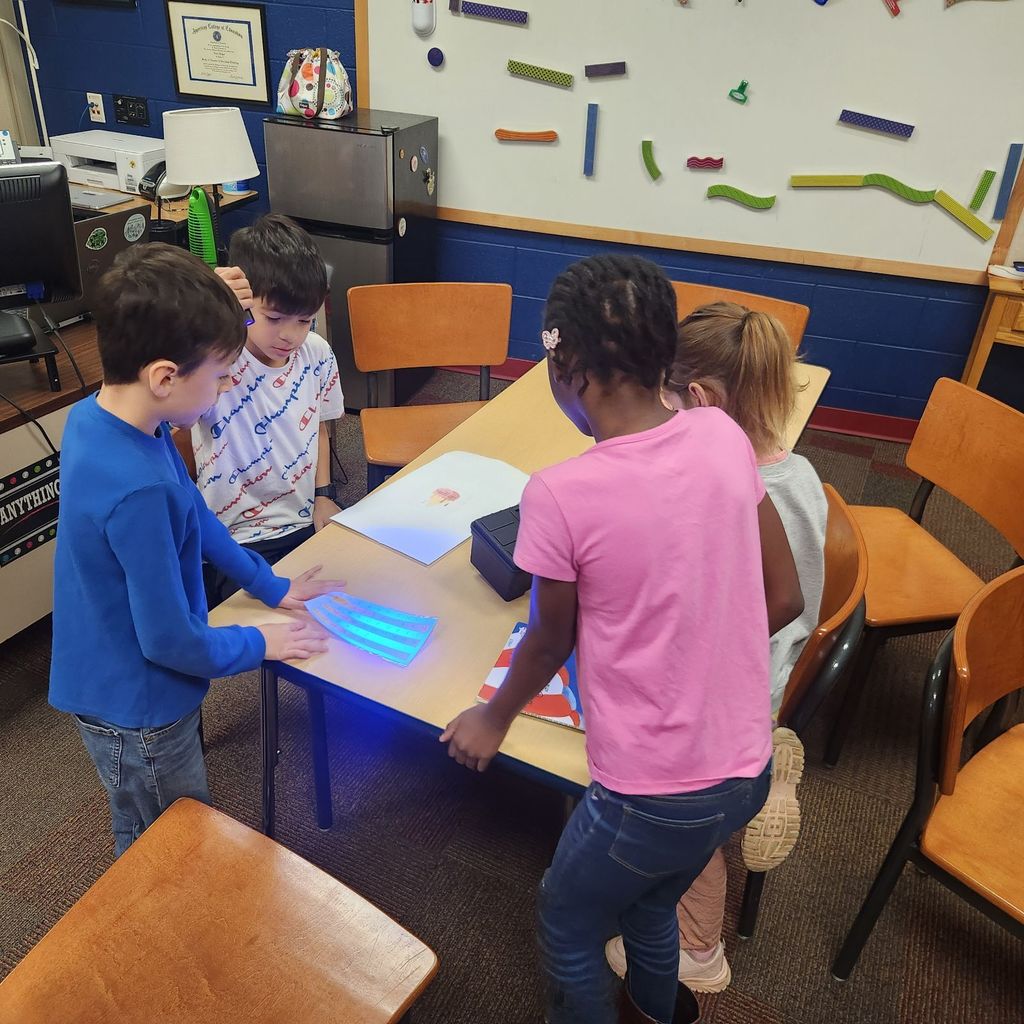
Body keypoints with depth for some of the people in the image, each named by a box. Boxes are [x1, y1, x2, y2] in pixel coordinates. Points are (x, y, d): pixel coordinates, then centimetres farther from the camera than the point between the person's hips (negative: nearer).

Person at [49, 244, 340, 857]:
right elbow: (170, 641, -27)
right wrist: (260, 645, -9)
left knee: (144, 842, 31)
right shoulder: (137, 489, -37)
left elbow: (193, 514, 6)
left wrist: (270, 586, 12)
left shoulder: (96, 416, -8)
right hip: (136, 713, -8)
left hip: (106, 684, 8)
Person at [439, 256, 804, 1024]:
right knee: (647, 903, 34)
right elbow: (784, 601, 0)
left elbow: (551, 642, -7)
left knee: (568, 925, 25)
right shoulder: (725, 436, -8)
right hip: (748, 769, 6)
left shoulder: (561, 495, -24)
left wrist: (494, 719, 13)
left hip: (655, 793, -6)